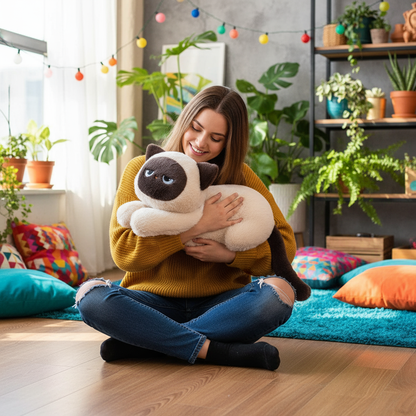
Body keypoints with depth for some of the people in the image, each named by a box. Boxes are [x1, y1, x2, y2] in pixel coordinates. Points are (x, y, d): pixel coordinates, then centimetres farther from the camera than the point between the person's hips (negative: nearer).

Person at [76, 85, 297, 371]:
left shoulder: (240, 177, 5)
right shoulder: (142, 169, 0)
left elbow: (285, 244, 2)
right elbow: (123, 251, -9)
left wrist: (230, 254, -16)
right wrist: (196, 227, -18)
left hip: (219, 303, 1)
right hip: (154, 301, -1)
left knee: (279, 293, -29)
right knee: (92, 297, -29)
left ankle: (142, 342, -24)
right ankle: (216, 350, -29)